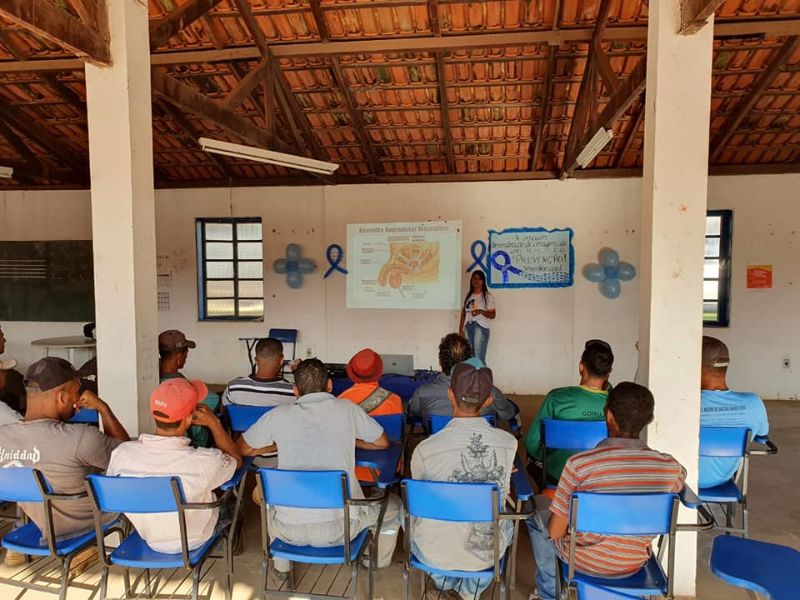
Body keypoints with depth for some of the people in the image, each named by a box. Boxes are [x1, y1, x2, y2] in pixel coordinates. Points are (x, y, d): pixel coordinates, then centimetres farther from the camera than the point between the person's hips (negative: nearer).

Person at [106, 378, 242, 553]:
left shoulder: (122, 453, -27)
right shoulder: (204, 461, -36)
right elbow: (237, 460, -11)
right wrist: (214, 423, -8)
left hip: (147, 537, 3)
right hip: (193, 541, -3)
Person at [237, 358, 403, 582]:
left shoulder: (279, 415, 0)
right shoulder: (347, 409, -1)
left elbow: (243, 448, 14)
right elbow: (383, 443, 14)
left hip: (289, 530, 2)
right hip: (339, 529, -1)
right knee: (393, 504, 27)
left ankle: (281, 568, 43)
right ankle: (378, 563, 46)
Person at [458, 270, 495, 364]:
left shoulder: (488, 296, 3)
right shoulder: (468, 296, 17)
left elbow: (492, 315, -1)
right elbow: (463, 313, 16)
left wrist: (481, 311, -19)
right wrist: (460, 329, 8)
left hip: (481, 327, -5)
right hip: (468, 327, 5)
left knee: (479, 358, -13)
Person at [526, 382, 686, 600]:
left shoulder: (579, 464, -29)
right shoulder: (672, 468, -19)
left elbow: (555, 532, -20)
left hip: (584, 561, -3)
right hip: (634, 564, 3)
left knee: (537, 519, 27)